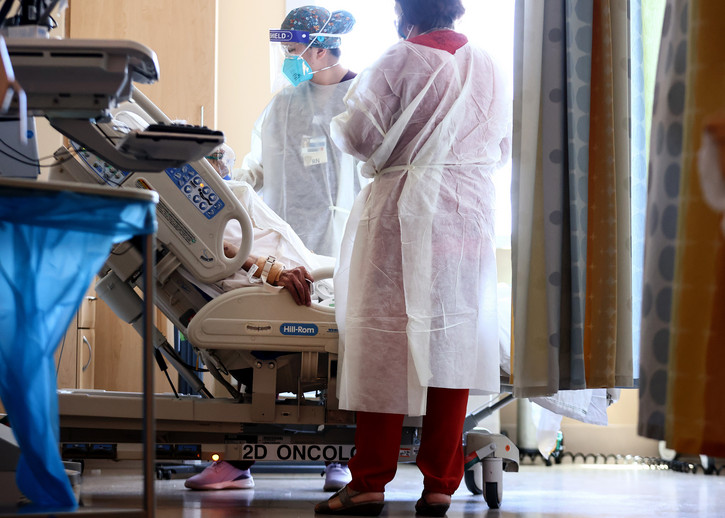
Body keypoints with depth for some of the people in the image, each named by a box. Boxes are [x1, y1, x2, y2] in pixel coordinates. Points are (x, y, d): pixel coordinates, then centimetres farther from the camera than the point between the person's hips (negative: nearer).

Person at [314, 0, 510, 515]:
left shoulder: (399, 62, -6)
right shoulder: (487, 67, 9)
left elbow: (358, 134, -9)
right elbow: (502, 148, 17)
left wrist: (339, 121, 12)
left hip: (404, 212, -4)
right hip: (470, 216, 4)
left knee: (384, 339, 0)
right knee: (451, 341, 6)